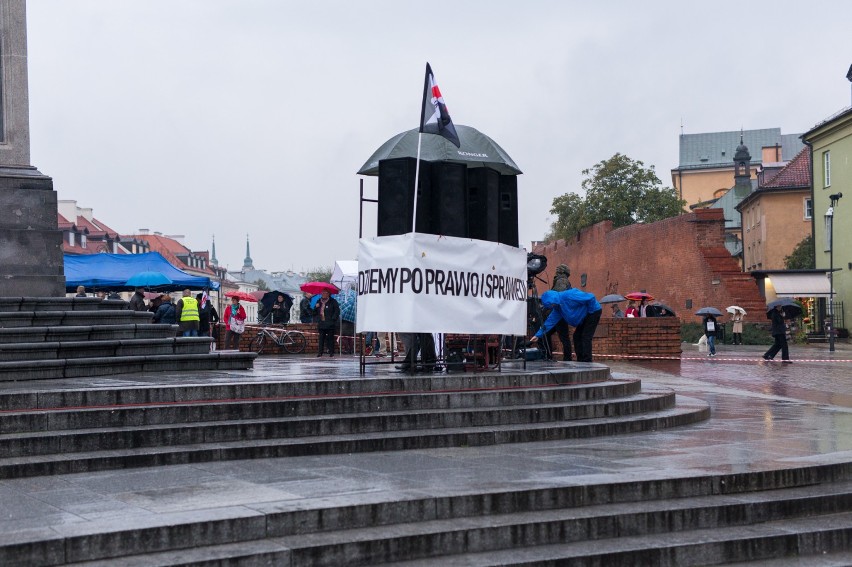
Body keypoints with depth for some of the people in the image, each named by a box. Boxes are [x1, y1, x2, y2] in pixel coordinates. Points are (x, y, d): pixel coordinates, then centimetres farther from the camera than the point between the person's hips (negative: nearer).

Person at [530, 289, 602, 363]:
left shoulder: (569, 296, -28)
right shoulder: (557, 308, 0)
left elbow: (591, 298, -28)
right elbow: (551, 321, 4)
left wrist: (590, 311, -16)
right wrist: (538, 335, 0)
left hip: (593, 311, -9)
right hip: (584, 317, 9)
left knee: (586, 337, -13)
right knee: (577, 337, 8)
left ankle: (587, 362, -12)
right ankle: (581, 361, 12)